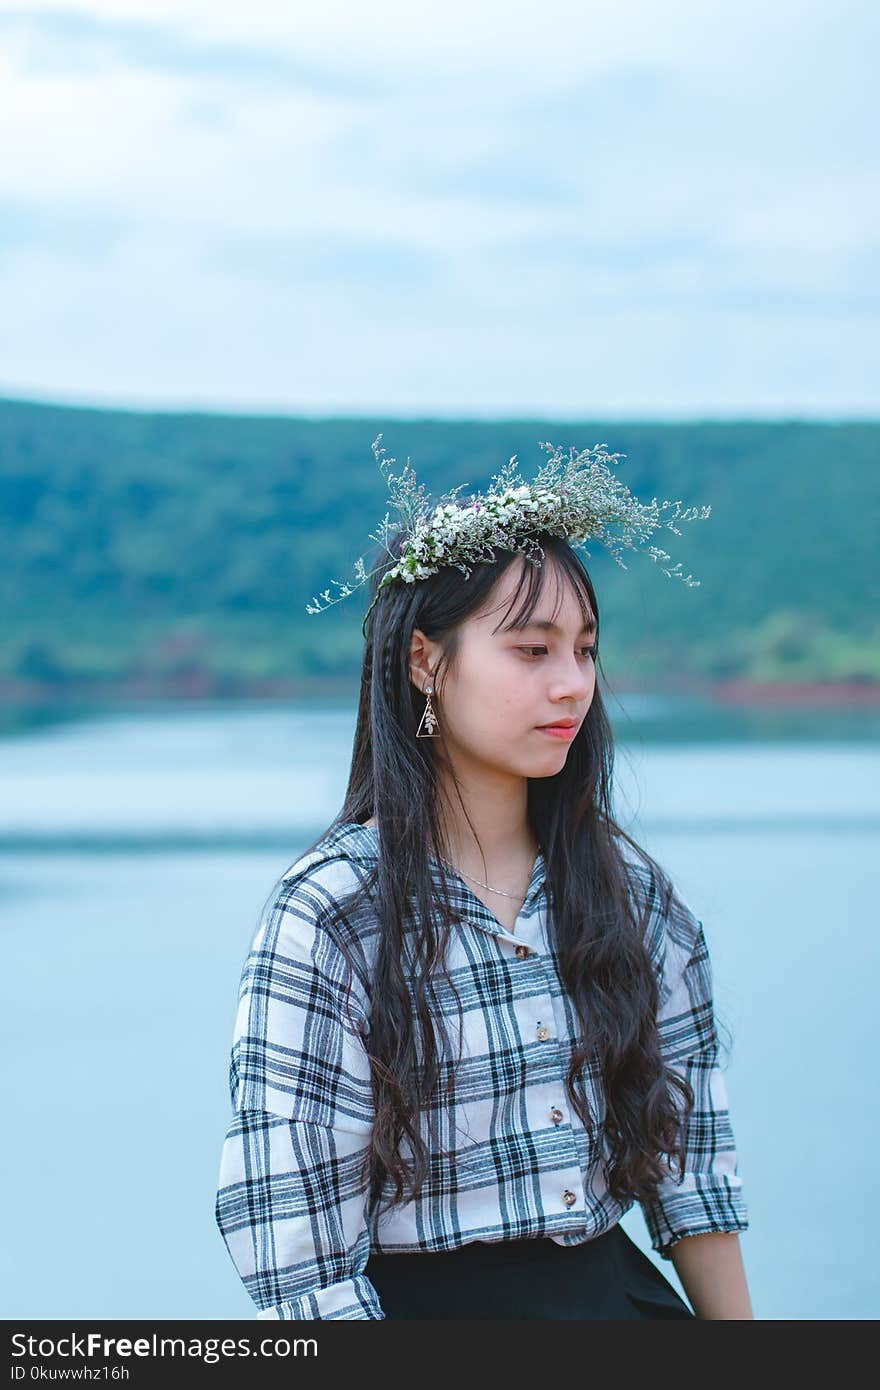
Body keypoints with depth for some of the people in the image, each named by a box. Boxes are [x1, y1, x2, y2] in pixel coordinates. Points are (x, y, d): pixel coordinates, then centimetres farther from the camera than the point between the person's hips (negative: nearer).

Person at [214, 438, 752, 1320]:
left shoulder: (629, 890, 7)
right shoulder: (328, 916, -9)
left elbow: (689, 1154, 12)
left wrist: (734, 1319, 7)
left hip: (612, 1286, 5)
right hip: (423, 1301, -4)